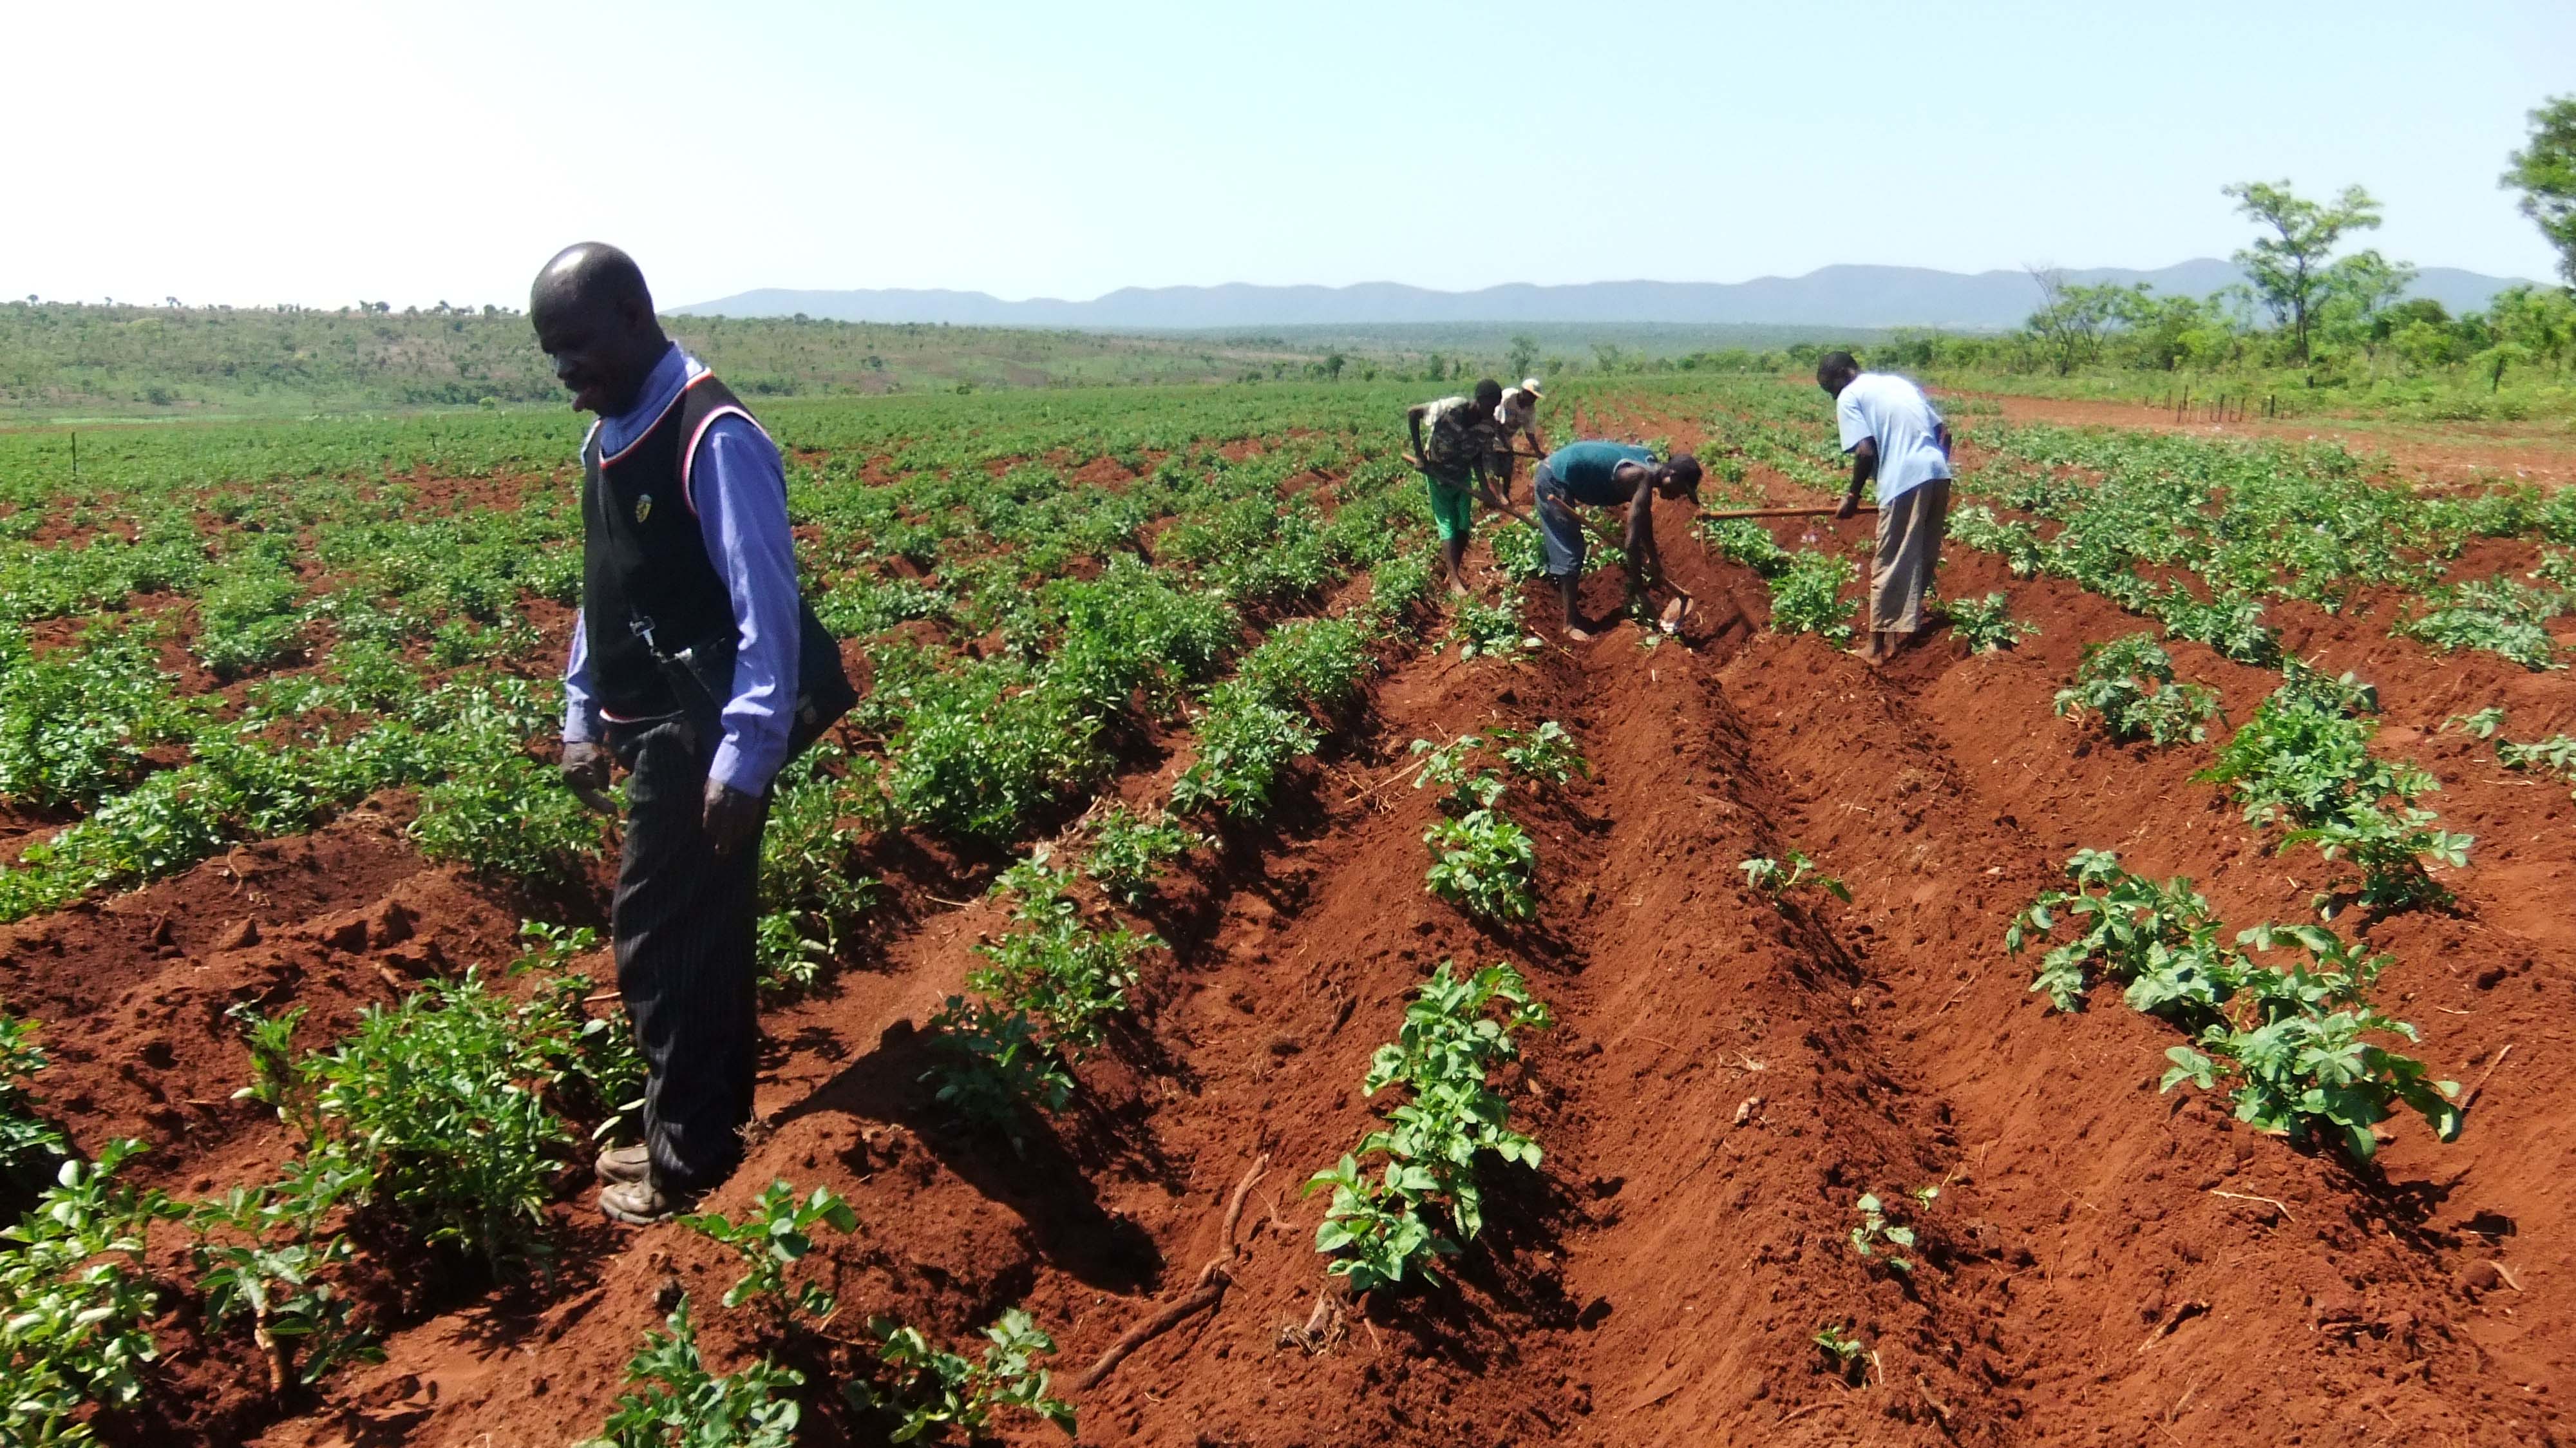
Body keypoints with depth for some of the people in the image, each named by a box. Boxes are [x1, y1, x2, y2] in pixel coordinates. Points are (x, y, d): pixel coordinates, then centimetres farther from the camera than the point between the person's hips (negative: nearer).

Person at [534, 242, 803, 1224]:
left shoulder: (714, 438, -17)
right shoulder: (607, 439, 10)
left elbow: (767, 609, -22)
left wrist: (745, 759, -24)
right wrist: (582, 718, 15)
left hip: (702, 737, -9)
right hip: (647, 729, 9)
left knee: (666, 943, -2)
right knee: (695, 936, 17)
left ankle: (688, 1161, 14)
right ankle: (708, 1128, 30)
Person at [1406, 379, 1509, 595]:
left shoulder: (1489, 426, -19)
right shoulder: (1451, 408, -32)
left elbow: (1479, 458, -9)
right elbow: (1412, 413, -23)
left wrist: (1485, 489, -21)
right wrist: (1418, 451, -22)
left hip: (1463, 475, 4)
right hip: (1438, 473, -4)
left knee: (1465, 525, 5)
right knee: (1448, 526, -5)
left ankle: (1456, 570, 23)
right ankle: (1454, 580, -3)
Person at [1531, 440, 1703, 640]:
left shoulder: (1650, 463, 2)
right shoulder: (1643, 479, -25)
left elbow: (1644, 516, 19)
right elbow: (1631, 544, -28)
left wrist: (1654, 557, 28)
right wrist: (1637, 588, -21)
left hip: (1555, 472, 10)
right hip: (1554, 481, -10)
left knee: (1572, 549, 20)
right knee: (1570, 554, -7)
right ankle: (1571, 625, -2)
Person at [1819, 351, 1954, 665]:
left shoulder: (1849, 397, 4)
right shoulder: (1900, 382, 25)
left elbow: (1865, 451, -7)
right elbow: (1944, 432, 21)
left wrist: (1853, 496, 4)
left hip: (1905, 480, -7)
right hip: (1939, 473, 7)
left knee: (1890, 566, 1)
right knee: (1924, 558, 18)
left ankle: (1879, 646, 6)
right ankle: (1905, 627, 30)